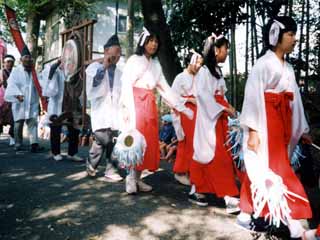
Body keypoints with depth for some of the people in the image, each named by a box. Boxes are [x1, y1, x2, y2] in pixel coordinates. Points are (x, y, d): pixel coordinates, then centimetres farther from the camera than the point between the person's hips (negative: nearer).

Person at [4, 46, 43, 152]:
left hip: (32, 102, 3)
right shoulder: (16, 71, -3)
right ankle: (18, 144, 19)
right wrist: (18, 94, -31)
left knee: (33, 122, -6)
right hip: (19, 102, -2)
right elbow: (12, 85, -15)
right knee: (18, 123, 6)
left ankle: (34, 143, -11)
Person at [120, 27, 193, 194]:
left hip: (150, 106, 6)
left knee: (149, 141, 2)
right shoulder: (134, 60, 1)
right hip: (136, 103, -6)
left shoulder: (156, 65, 19)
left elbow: (165, 89, 18)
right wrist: (130, 110, -21)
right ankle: (131, 178, -3)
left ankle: (136, 178, 9)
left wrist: (184, 108, 12)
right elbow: (127, 86, -9)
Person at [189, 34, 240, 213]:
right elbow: (202, 94, -16)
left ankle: (197, 191, 17)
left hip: (219, 119, 8)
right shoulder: (204, 70, -8)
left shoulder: (218, 71, 17)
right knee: (217, 156, -9)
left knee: (219, 156, 8)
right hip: (209, 118, -8)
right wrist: (223, 109, -17)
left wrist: (228, 106, 2)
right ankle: (229, 196, -8)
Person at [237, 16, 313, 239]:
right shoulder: (264, 64, -7)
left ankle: (246, 214, 21)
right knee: (279, 170, -8)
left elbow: (295, 98, 18)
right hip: (266, 123, -8)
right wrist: (253, 130, -19)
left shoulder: (288, 68, 17)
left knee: (261, 169, 11)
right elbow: (253, 96, -13)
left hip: (282, 123, 8)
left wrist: (302, 129, 19)